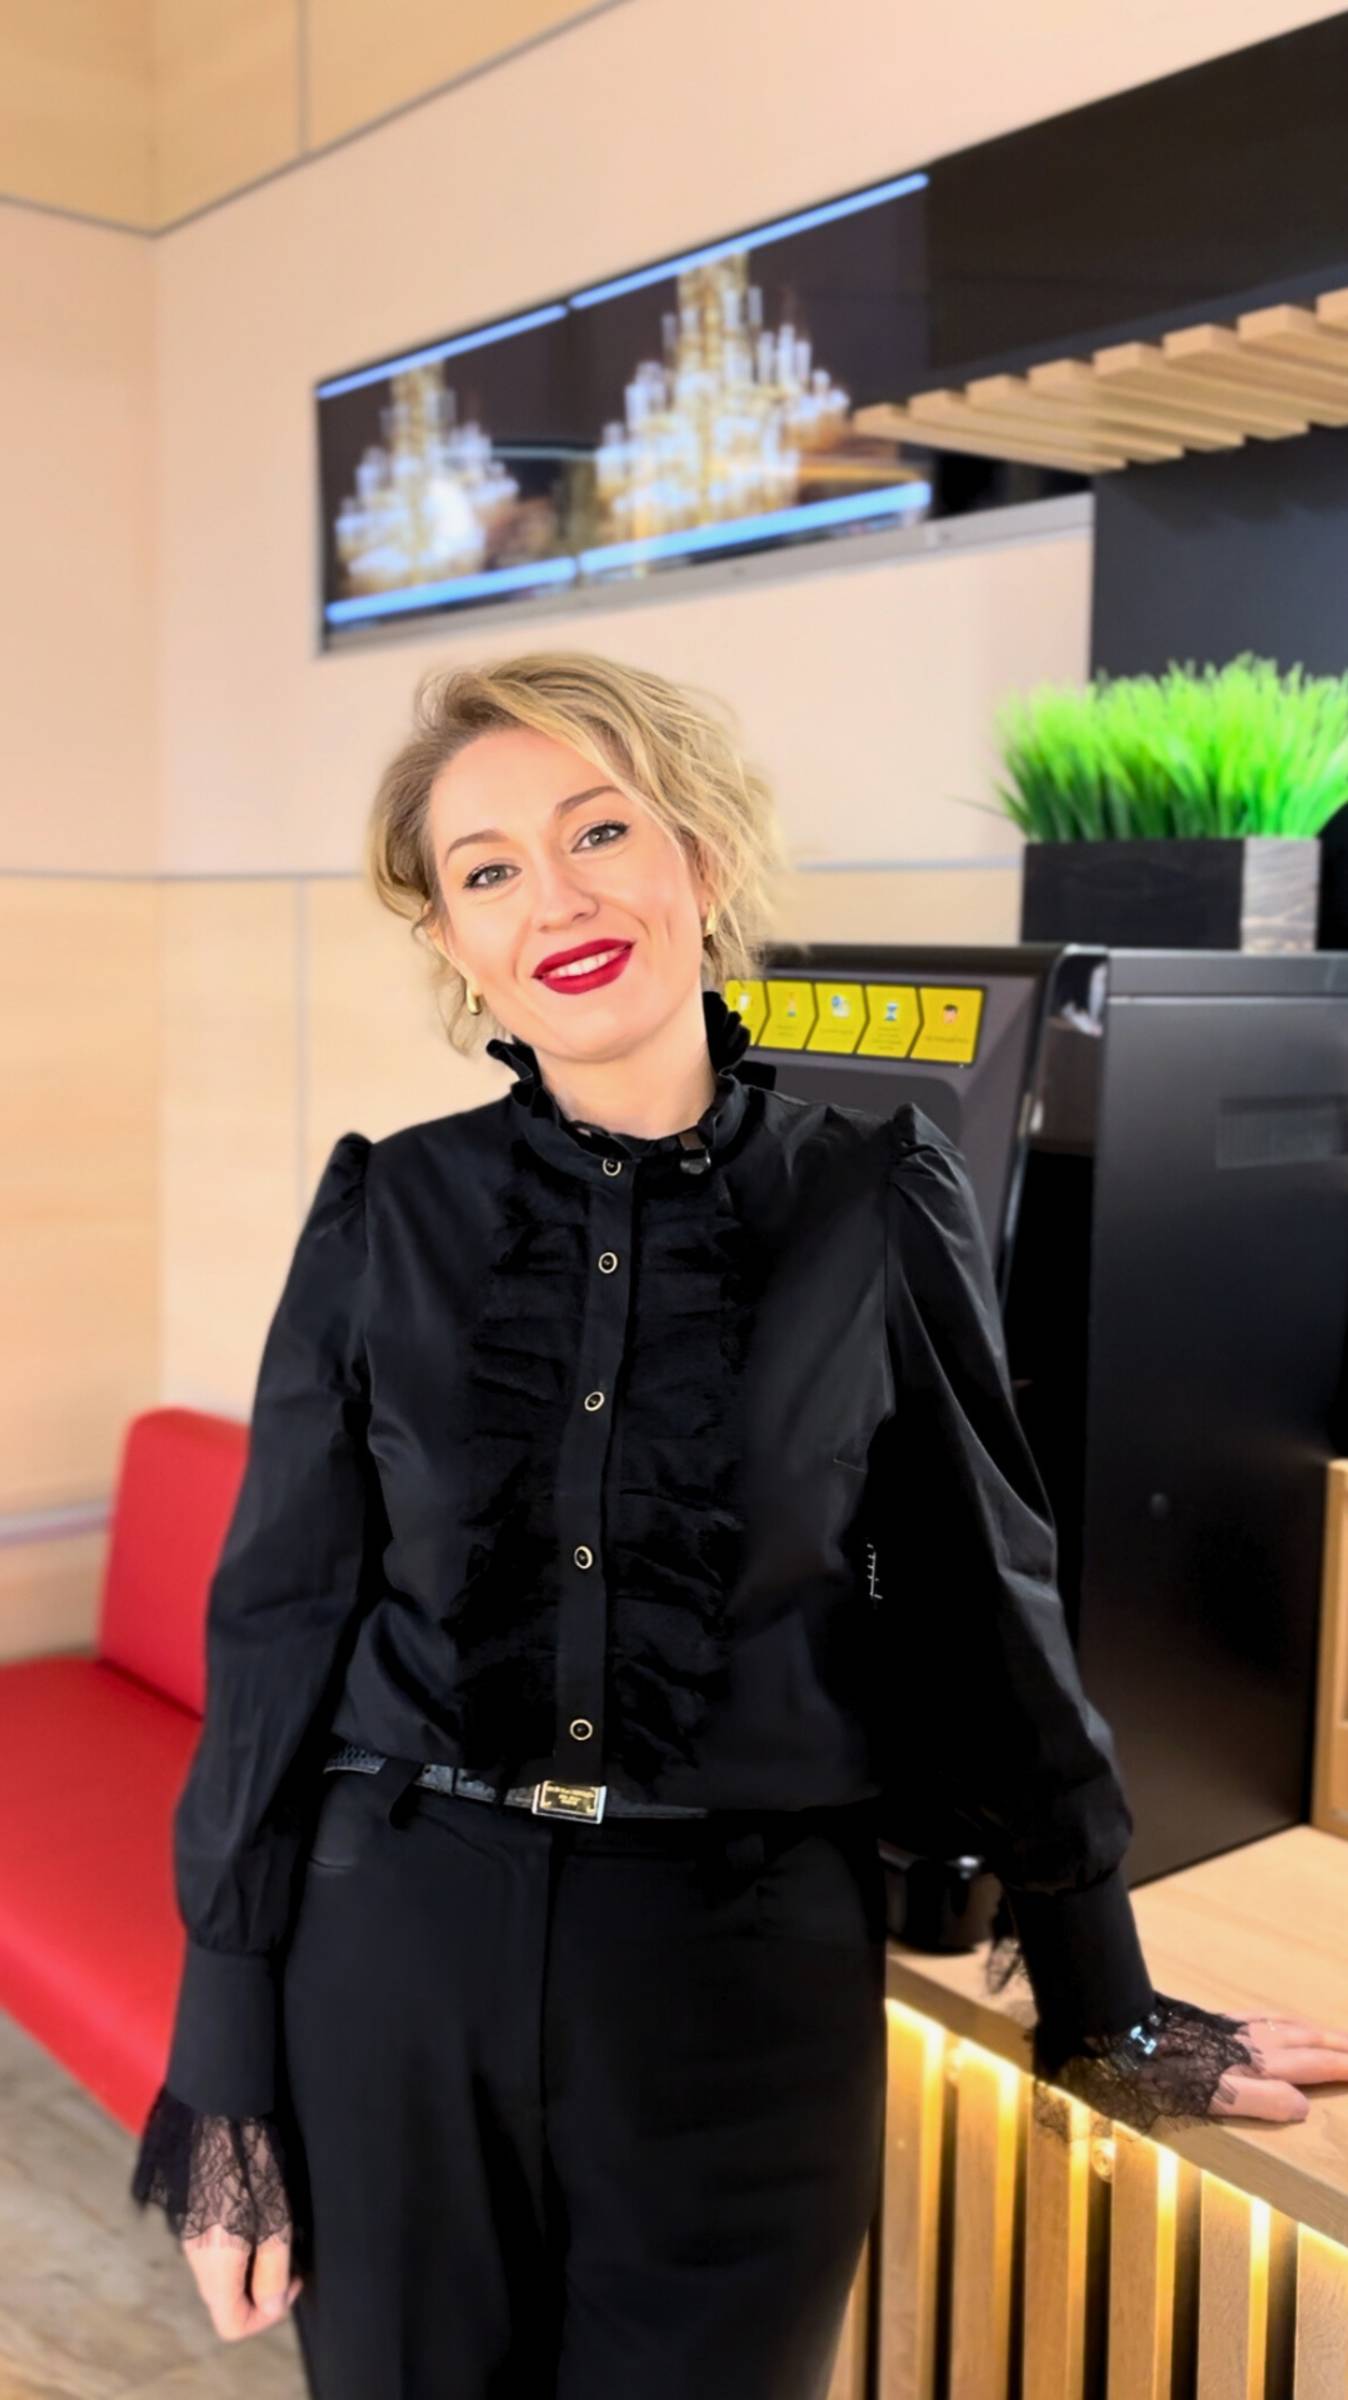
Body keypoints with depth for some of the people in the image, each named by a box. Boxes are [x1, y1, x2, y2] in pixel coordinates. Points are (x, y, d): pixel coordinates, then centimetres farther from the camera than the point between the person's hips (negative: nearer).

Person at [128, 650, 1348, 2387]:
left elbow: (985, 1604, 2)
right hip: (392, 1963, 1)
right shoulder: (387, 1214, -2)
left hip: (744, 1983, -1)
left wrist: (1105, 2008, 8)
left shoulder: (875, 1205, -4)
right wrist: (224, 2082, 0)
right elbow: (278, 1625, 0)